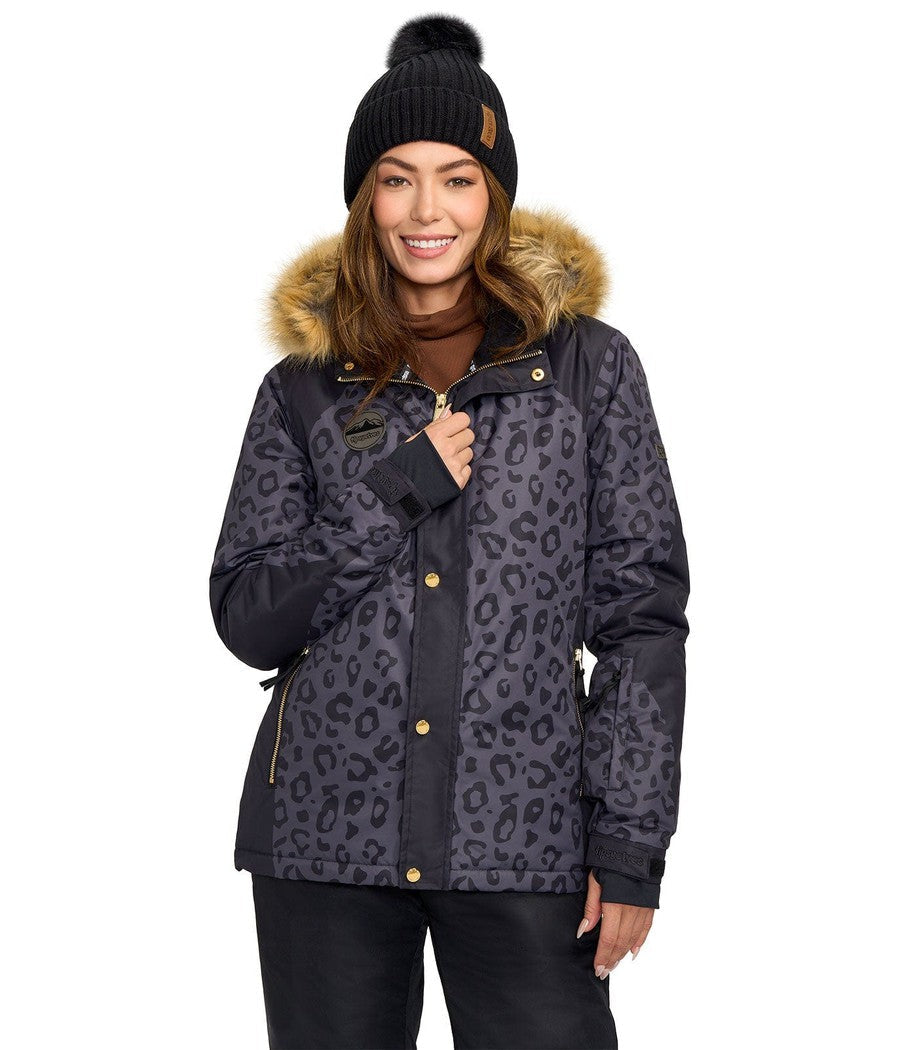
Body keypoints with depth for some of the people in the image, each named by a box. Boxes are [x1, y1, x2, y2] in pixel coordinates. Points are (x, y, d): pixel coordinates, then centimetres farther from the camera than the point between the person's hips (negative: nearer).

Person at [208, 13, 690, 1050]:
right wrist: (392, 493, -10)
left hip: (522, 840, -1)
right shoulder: (306, 388, 8)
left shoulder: (588, 366, 4)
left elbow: (643, 615, 1)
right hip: (326, 840, 2)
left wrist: (631, 844, -6)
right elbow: (246, 618, 3)